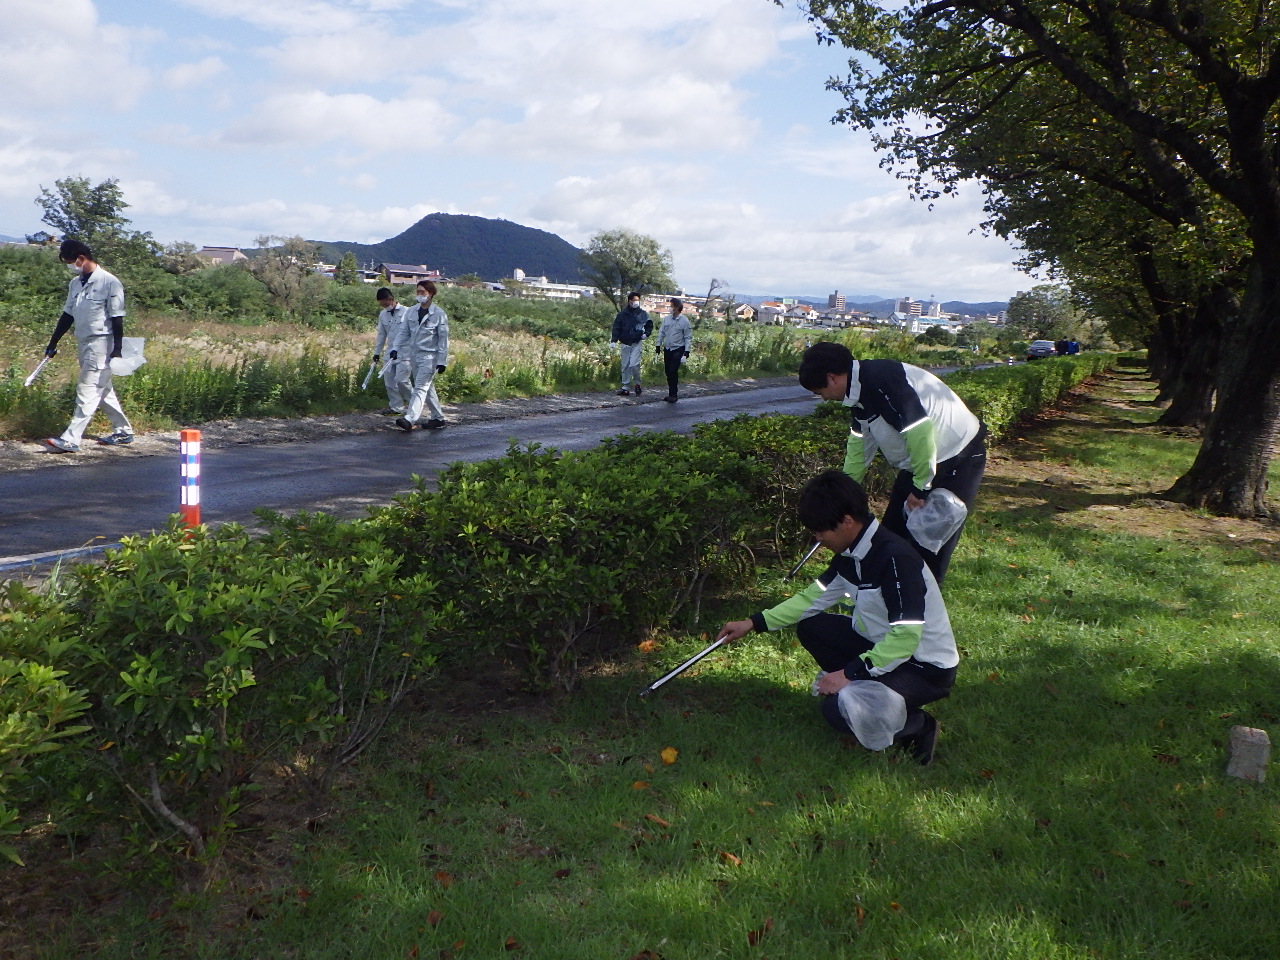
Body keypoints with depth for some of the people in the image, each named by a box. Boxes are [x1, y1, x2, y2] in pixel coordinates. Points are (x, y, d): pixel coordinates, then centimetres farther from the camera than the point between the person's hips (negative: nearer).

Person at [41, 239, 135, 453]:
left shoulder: (109, 282, -11)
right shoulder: (75, 283, 11)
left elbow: (117, 318, -13)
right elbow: (67, 315, 18)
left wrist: (117, 349, -17)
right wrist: (53, 343, 18)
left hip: (101, 342, -8)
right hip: (83, 342, 8)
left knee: (88, 390, -10)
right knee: (103, 390, 14)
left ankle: (70, 439, -13)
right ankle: (123, 431, 25)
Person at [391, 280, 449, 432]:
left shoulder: (439, 314, -7)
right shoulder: (411, 311, 9)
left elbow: (443, 339, -7)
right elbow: (404, 332, 15)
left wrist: (441, 361, -11)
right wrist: (396, 349, 2)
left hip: (429, 357, -6)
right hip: (414, 355, 6)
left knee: (420, 388, -14)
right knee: (428, 388, 13)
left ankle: (409, 419, -23)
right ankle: (438, 419, 22)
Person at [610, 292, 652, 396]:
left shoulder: (643, 313, 5)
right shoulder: (622, 314, 8)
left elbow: (649, 325, 16)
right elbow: (616, 327, 7)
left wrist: (646, 333, -2)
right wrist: (614, 340, -5)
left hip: (637, 343, -3)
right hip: (625, 343, 3)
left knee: (634, 364, -16)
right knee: (625, 366, 5)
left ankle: (637, 384, 4)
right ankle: (625, 387, 12)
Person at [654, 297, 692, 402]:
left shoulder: (684, 320, -6)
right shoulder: (667, 319, 8)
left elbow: (688, 337, -4)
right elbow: (661, 333, 16)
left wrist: (687, 350, -9)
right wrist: (658, 345, 11)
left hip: (678, 349, -5)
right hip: (667, 348, 5)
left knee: (673, 371, -14)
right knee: (668, 371, 6)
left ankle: (673, 395, -7)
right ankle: (671, 394, 17)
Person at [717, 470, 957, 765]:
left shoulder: (895, 558, -29)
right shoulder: (851, 554, -2)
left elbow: (905, 638, -31)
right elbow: (815, 596, 11)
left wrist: (849, 673, -26)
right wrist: (754, 623, 7)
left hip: (928, 668, -9)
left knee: (839, 710, -26)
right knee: (810, 626, 4)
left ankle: (917, 726, -2)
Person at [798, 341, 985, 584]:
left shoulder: (881, 380, -28)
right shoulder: (861, 390, 4)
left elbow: (920, 431, -33)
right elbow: (860, 444, 15)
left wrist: (920, 488, -24)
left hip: (957, 459, -10)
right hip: (919, 463, 10)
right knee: (893, 533, 14)